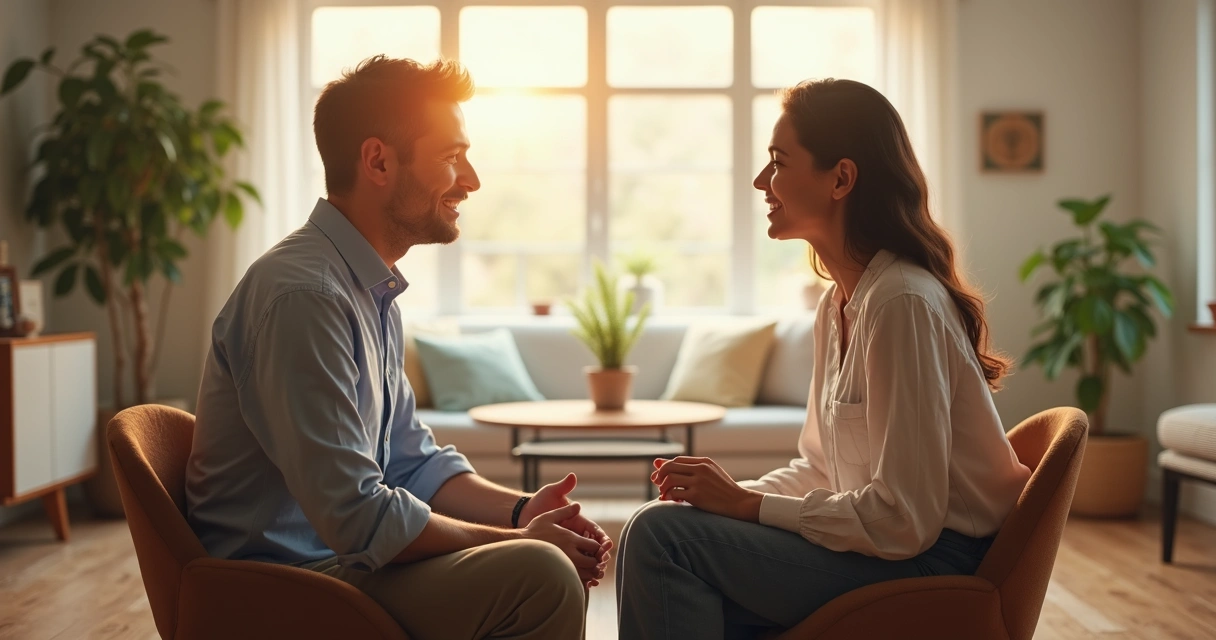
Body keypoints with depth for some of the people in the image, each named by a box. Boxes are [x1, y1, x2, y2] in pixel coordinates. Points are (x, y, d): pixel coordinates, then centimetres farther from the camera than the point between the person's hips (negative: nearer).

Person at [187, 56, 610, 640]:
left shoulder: (374, 291, 10)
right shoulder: (303, 293, -22)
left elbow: (412, 461, 13)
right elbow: (358, 520, -24)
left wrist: (520, 511, -3)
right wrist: (519, 541, -14)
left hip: (336, 557, 10)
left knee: (568, 563, 7)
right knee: (539, 575, -24)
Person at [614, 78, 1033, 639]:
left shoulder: (901, 302, -21)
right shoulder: (838, 303, 9)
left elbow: (903, 519, -23)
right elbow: (821, 468, 14)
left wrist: (746, 505, -16)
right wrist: (730, 492, -4)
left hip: (932, 560, -9)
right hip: (884, 538, 9)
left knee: (662, 535, -19)